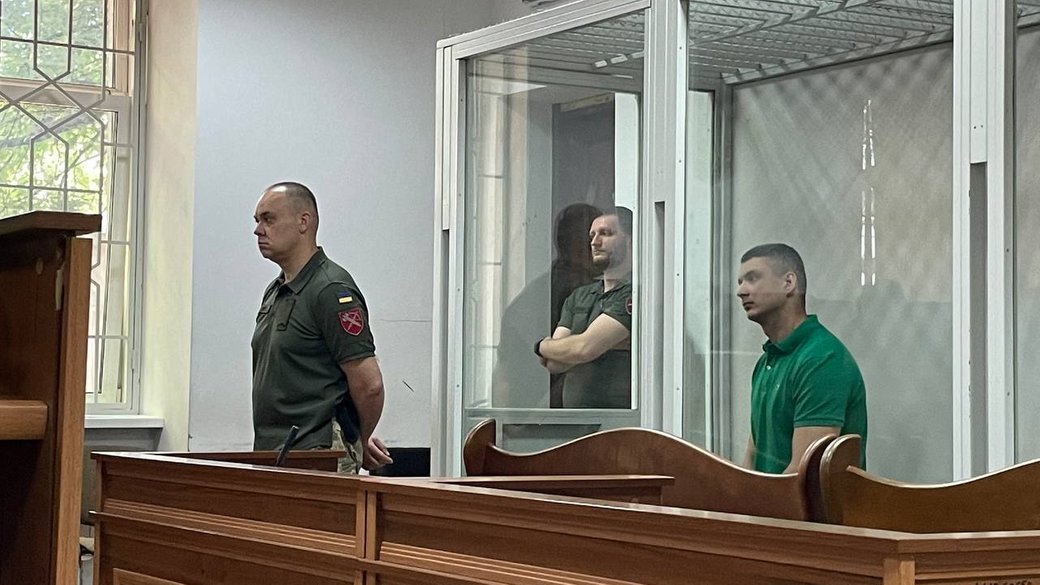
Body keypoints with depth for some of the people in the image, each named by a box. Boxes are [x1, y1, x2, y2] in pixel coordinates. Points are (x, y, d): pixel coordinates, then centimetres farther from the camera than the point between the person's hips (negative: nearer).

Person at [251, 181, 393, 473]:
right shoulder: (274, 293, 16)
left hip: (318, 460, -8)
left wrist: (358, 444, 1)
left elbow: (369, 384, -16)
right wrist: (360, 441, 19)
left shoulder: (332, 291, -13)